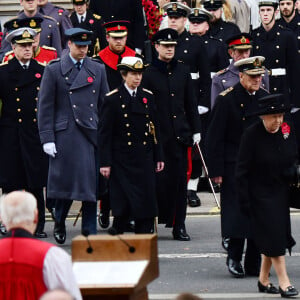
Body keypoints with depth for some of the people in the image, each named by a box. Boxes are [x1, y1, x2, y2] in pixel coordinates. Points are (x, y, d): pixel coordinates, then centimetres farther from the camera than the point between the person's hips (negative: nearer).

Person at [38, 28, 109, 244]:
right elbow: (45, 107, -1)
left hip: (92, 134, 3)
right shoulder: (54, 71, 1)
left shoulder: (98, 70, 12)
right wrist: (47, 138, -7)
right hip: (66, 135, -3)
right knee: (66, 182, -5)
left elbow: (105, 104, 14)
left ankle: (90, 232, 9)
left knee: (92, 184, 2)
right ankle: (60, 224, 18)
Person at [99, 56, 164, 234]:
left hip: (145, 159, 4)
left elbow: (155, 129, 14)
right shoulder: (113, 99, -3)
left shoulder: (148, 97, 10)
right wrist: (105, 162, -9)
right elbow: (105, 133, -4)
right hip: (122, 159, -4)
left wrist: (158, 157, 11)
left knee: (146, 200, 0)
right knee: (123, 204, -2)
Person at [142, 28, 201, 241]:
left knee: (180, 179, 4)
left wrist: (195, 130, 10)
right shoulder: (149, 73, -2)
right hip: (158, 136, -4)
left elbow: (191, 103, 15)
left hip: (180, 134, 4)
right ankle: (151, 222, 10)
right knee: (159, 179, -2)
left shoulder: (183, 71, 11)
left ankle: (179, 225, 9)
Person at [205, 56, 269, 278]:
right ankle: (234, 257, 6)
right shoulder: (227, 99, -7)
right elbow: (215, 138, -7)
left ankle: (254, 265, 10)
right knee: (238, 212, -8)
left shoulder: (266, 99, 8)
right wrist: (216, 170, -11)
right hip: (234, 166, -5)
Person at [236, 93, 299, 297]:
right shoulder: (252, 135, -15)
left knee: (273, 239, 9)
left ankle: (264, 280, 21)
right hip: (261, 195, -5)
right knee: (274, 237, -9)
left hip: (282, 192, 5)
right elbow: (242, 171, -12)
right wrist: (244, 200, -14)